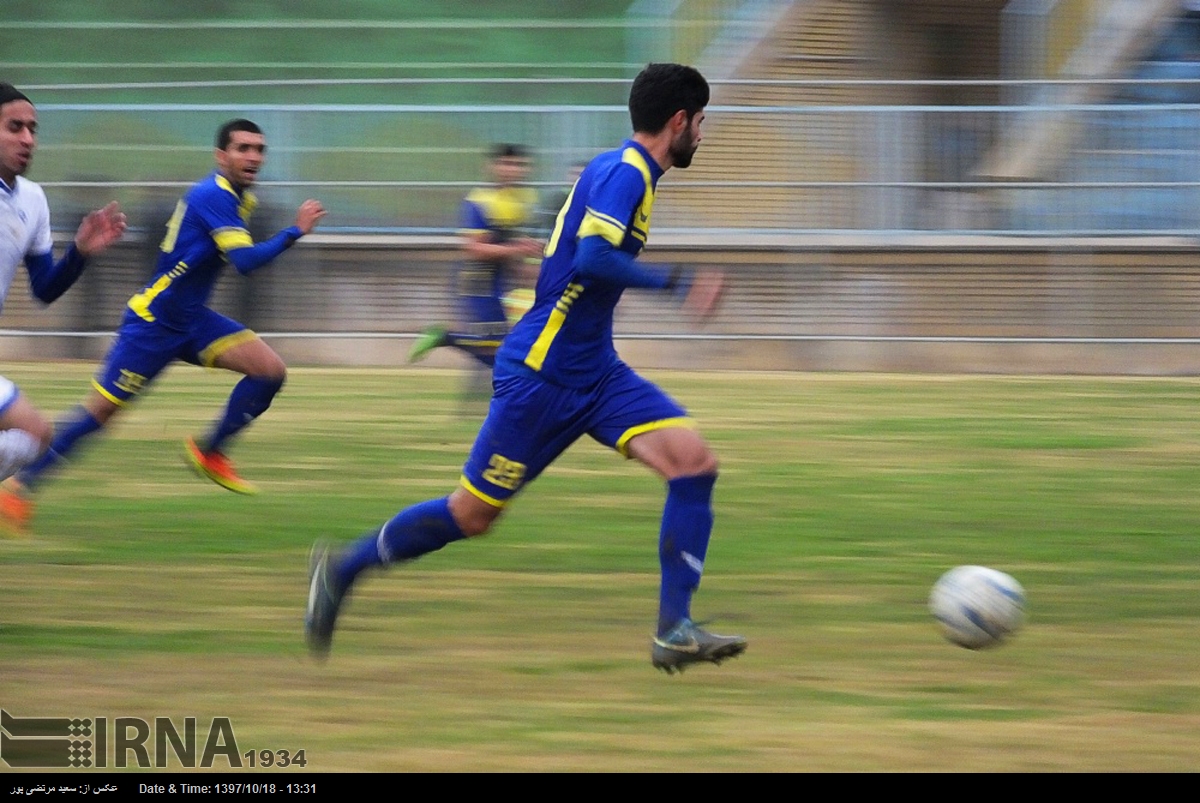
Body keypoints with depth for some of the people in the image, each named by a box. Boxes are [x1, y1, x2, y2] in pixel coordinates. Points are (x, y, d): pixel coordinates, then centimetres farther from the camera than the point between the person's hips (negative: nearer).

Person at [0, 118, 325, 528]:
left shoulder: (239, 197, 8)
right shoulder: (212, 196, -21)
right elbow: (246, 261, -31)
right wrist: (295, 232, -29)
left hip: (191, 320, 9)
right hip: (153, 321, -9)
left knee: (270, 369, -7)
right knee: (101, 409, -5)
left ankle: (209, 452, 7)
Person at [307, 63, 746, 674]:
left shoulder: (632, 173, 12)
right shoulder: (622, 172, -16)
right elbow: (592, 260, -31)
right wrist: (677, 284, -29)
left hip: (593, 370, 9)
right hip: (541, 372, -9)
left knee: (694, 462, -11)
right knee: (473, 514, 2)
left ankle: (674, 630, -11)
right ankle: (342, 569, 22)